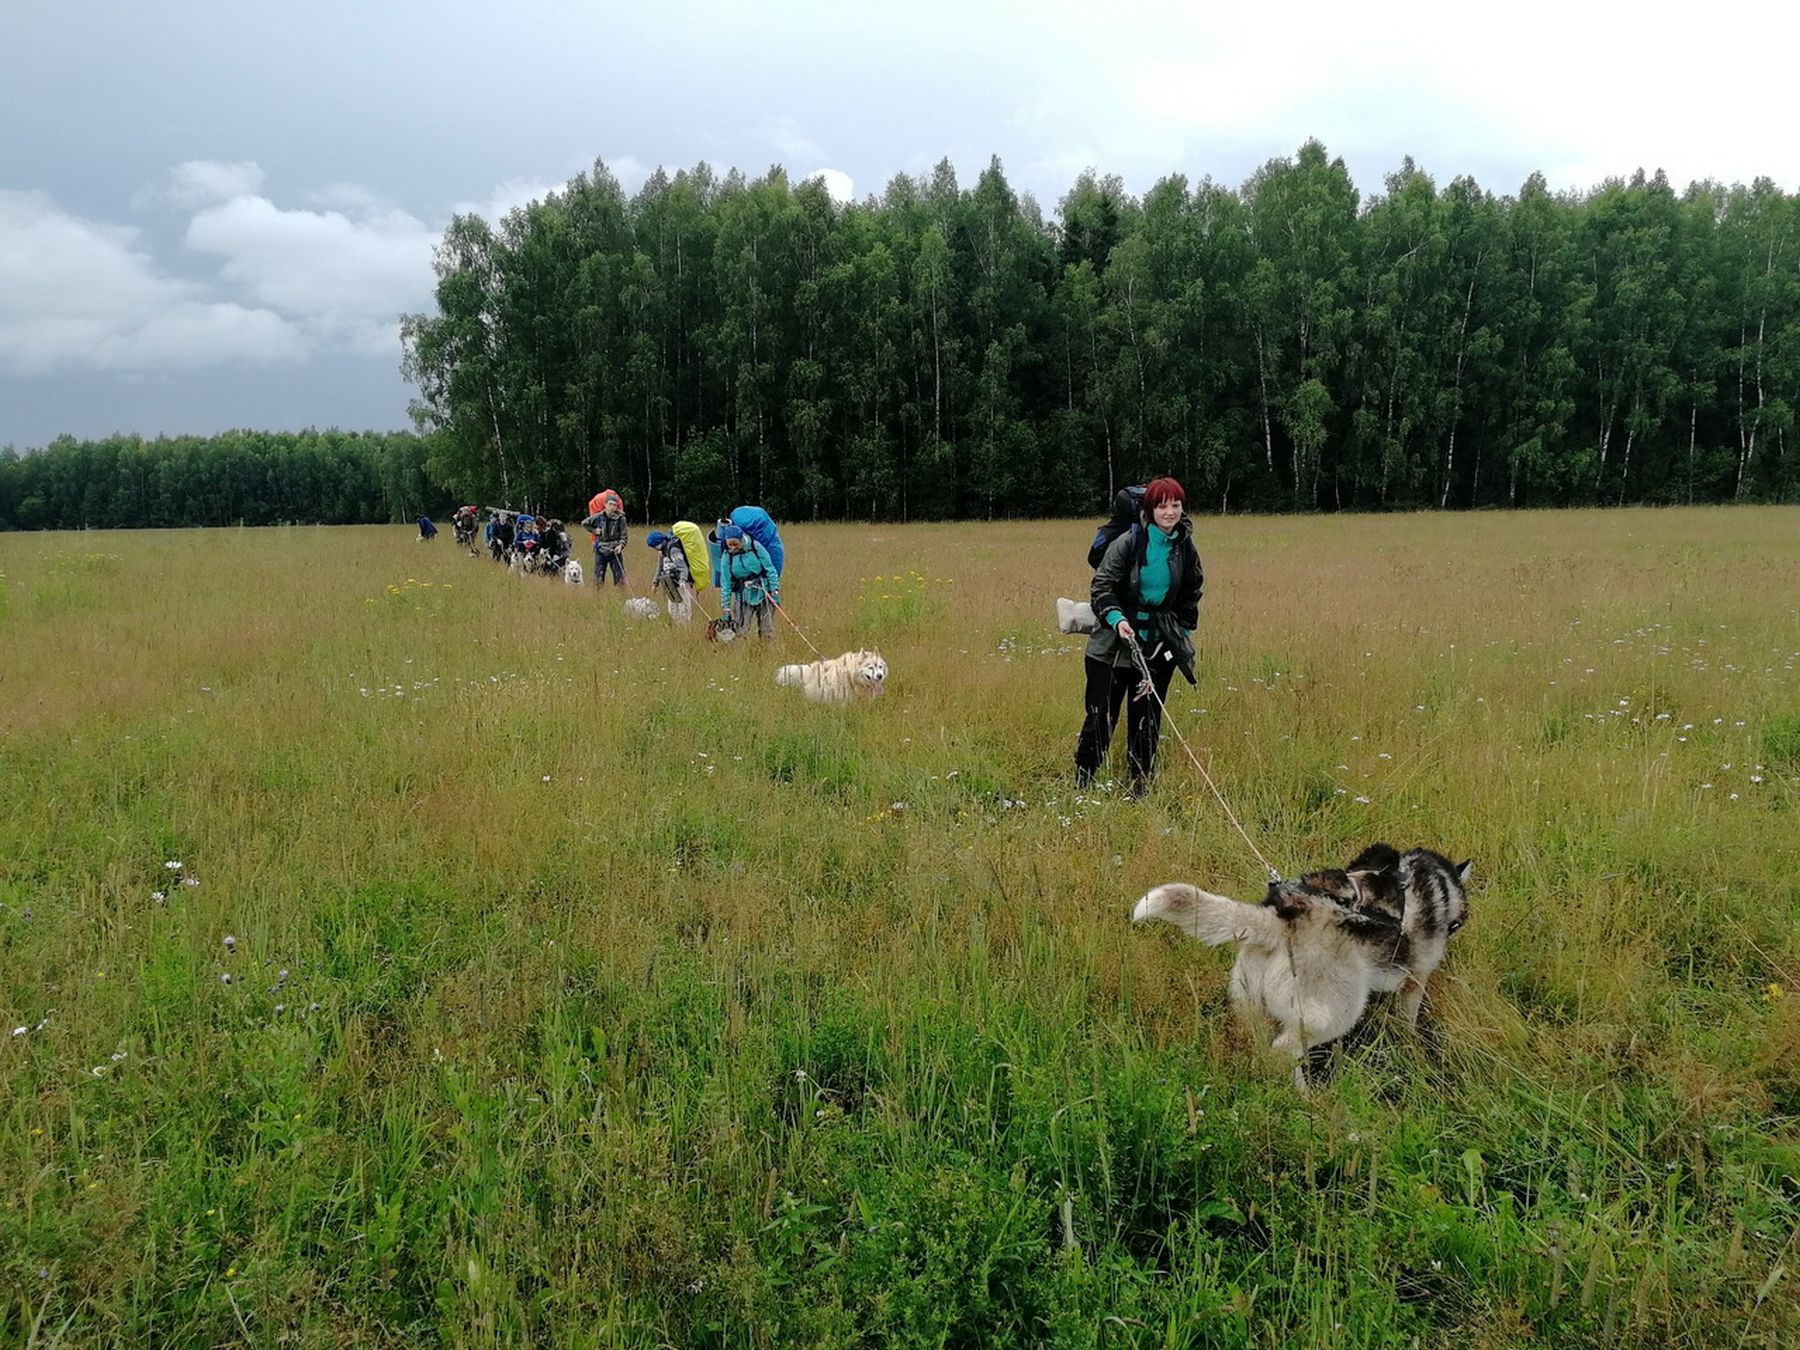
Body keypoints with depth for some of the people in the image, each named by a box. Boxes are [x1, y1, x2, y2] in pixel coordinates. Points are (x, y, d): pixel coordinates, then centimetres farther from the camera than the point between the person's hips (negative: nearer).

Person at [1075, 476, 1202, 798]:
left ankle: (1140, 789, 20)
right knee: (1100, 717, -1)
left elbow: (1191, 597, 18)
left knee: (1147, 723, 9)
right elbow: (1102, 586, -8)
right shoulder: (1128, 542, -9)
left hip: (1159, 650, 4)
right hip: (1114, 646, -3)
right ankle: (1081, 784, 13)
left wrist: (1183, 633, 14)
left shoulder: (1185, 548, 5)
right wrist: (1116, 618, -23)